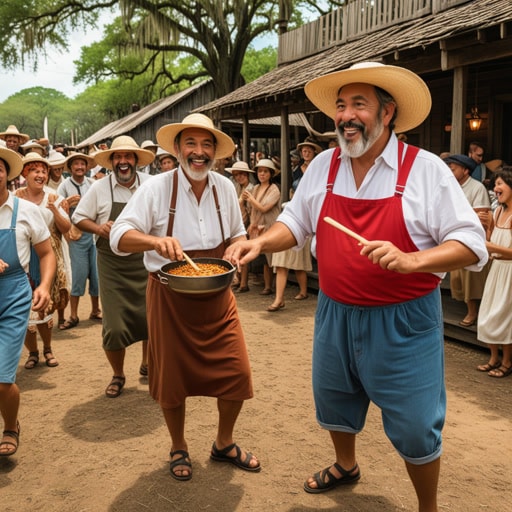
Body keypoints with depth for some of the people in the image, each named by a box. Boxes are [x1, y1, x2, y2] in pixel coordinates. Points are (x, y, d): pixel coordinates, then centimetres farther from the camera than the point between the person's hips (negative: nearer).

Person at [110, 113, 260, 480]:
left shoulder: (225, 188, 2)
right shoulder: (156, 188, -10)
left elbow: (237, 235, 15)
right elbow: (119, 237, -14)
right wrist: (156, 241, -34)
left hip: (217, 298, 3)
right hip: (170, 298, -3)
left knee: (237, 373, 3)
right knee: (173, 379, 9)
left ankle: (224, 444, 30)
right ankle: (179, 449, 35)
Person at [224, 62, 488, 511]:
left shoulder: (426, 169, -12)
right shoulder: (323, 166, 1)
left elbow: (471, 244, -13)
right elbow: (295, 224, 10)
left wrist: (412, 260, -29)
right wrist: (260, 243, -9)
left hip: (403, 321, -4)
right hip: (336, 313, 5)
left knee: (414, 427, 5)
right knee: (333, 402, 23)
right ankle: (345, 466, 53)